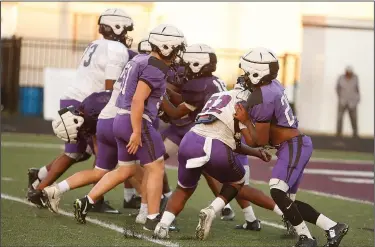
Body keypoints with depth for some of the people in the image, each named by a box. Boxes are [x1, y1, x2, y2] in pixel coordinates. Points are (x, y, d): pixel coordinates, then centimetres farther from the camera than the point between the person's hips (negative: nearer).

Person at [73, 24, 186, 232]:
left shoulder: (140, 60, 15)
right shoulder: (155, 69, -15)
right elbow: (138, 100, -21)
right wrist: (137, 132, -22)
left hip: (121, 120, 10)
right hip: (136, 123, -10)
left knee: (125, 170, 18)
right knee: (156, 169, 1)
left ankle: (86, 202, 14)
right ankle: (152, 219, 4)